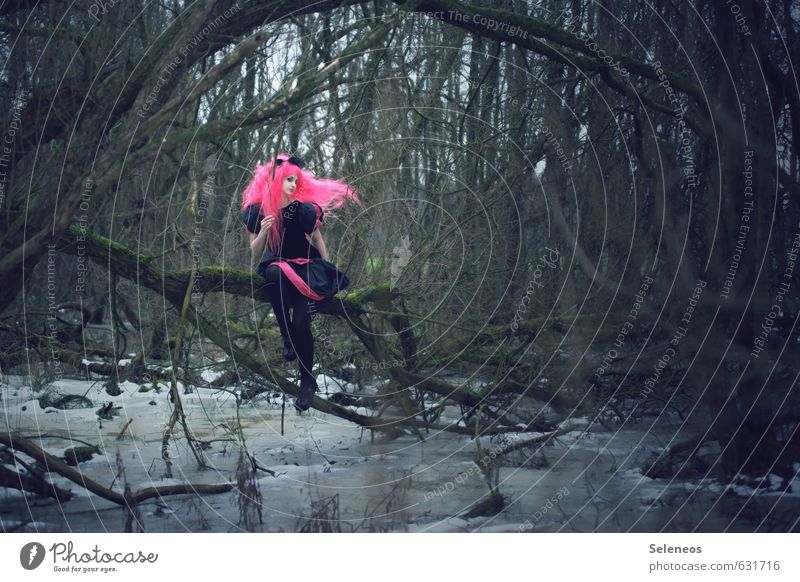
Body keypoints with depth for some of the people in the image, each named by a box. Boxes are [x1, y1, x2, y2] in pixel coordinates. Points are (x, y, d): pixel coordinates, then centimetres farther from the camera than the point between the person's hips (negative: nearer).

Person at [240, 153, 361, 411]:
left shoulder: (303, 209, -13)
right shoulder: (257, 211, -6)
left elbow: (317, 240, 1)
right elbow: (255, 252, -1)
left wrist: (328, 272, 4)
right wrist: (263, 231, -20)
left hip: (306, 266, -2)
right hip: (276, 263, 2)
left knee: (301, 321, -22)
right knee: (275, 273, -38)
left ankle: (307, 380, -6)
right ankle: (286, 336, -27)